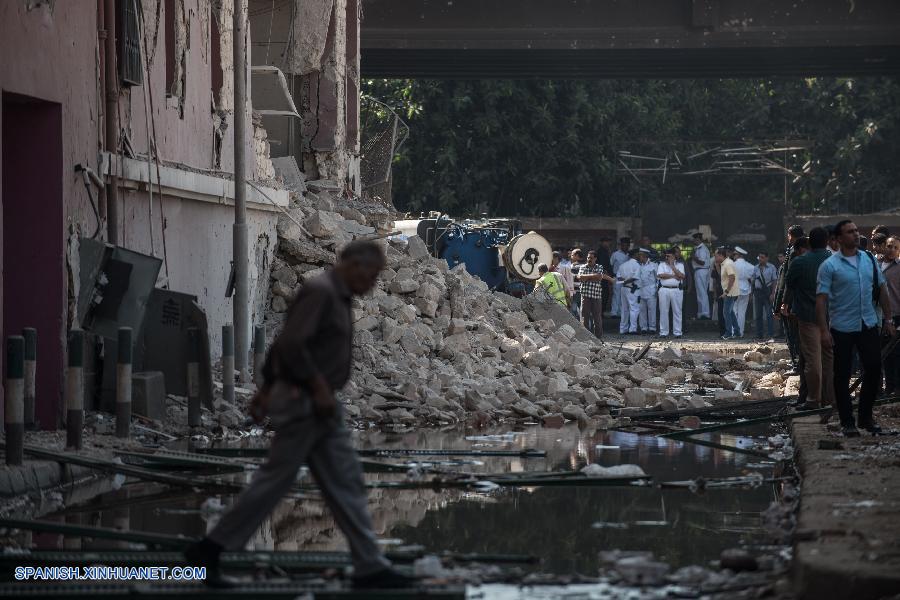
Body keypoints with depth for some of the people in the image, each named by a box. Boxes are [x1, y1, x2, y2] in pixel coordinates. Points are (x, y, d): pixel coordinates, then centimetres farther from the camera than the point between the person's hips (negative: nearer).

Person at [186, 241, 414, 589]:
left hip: (320, 408, 10)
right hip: (303, 403, -10)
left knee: (346, 484, 5)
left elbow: (283, 343, 22)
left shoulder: (334, 297, 16)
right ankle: (208, 551, 4)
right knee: (275, 482, -4)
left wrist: (266, 388, 23)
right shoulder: (320, 292, -16)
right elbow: (291, 344, -27)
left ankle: (370, 568, 4)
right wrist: (319, 388, -21)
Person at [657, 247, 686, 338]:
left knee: (677, 312, 0)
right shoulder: (662, 264, 9)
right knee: (663, 312, 0)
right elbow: (660, 275, -8)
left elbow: (682, 276, -9)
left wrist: (672, 266, -7)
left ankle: (677, 332, 4)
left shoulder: (679, 264, 7)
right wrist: (674, 276, -8)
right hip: (664, 289, 1)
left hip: (677, 290, -1)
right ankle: (663, 332, 5)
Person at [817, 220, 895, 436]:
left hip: (869, 326, 4)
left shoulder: (869, 260, 7)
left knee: (874, 370, 5)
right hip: (842, 329, -4)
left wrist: (888, 319, 9)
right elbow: (821, 299, -10)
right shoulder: (830, 266, -8)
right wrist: (824, 330, -17)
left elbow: (882, 289, 13)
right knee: (842, 376, 2)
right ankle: (847, 422, 11)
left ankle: (865, 416, 21)